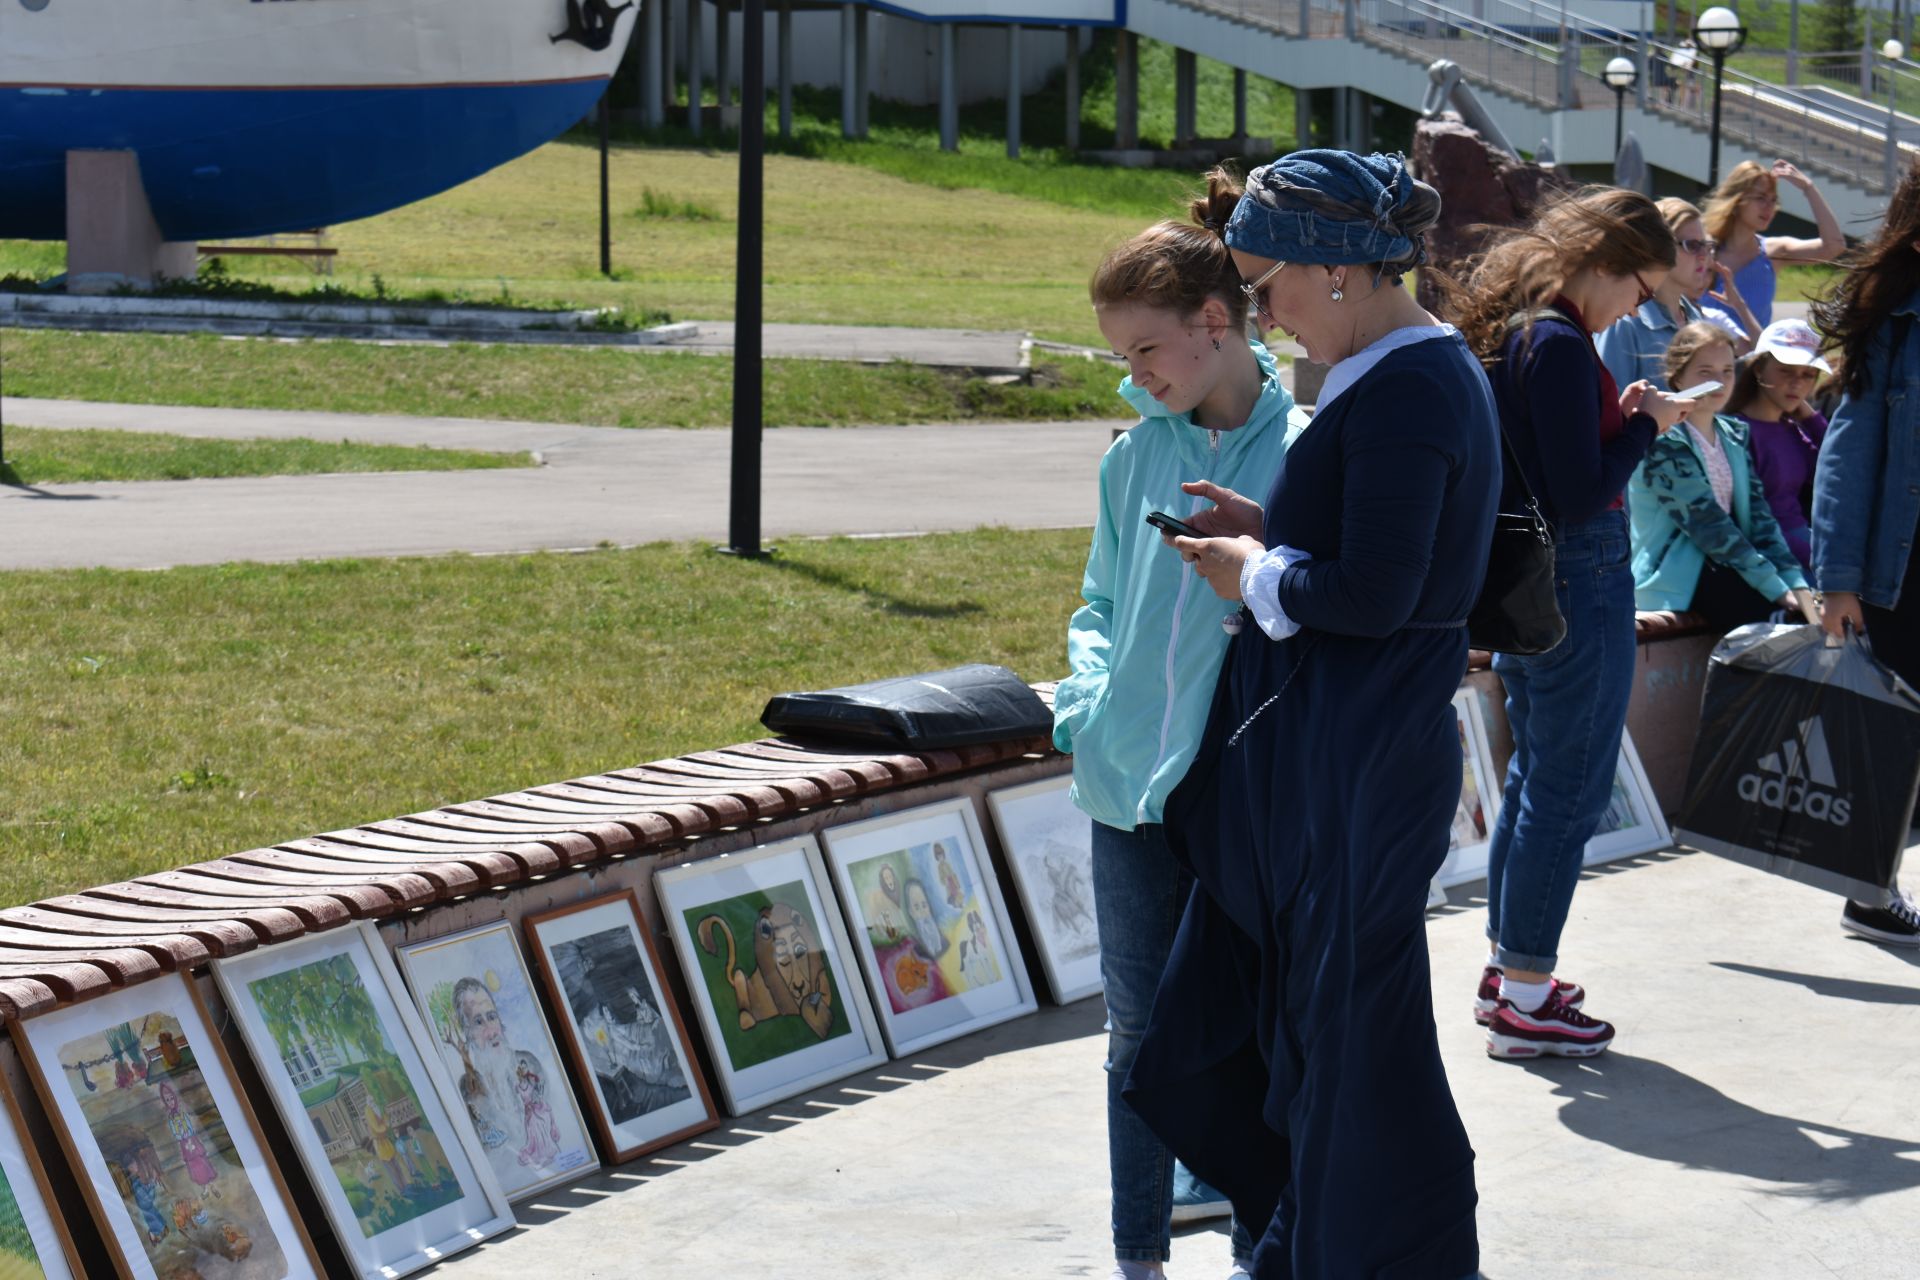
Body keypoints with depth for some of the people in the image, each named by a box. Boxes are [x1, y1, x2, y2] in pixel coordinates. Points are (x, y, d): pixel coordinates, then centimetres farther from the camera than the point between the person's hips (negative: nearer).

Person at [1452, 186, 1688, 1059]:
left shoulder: (1504, 327, 8)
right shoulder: (1559, 346, -21)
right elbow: (1578, 500, -22)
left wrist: (1619, 416, 7)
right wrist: (1645, 426, -10)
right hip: (1576, 581, -10)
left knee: (1533, 774, 21)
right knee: (1568, 791, 0)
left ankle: (1507, 970, 30)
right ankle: (1524, 1002, 6)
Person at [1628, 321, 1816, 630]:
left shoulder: (1734, 436, 15)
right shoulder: (1663, 443, -10)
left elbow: (1759, 518, 6)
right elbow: (1707, 524, -16)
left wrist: (1799, 587, -10)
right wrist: (1778, 590, -20)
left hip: (1724, 570, 7)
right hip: (1676, 580, -7)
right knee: (1782, 614, -26)